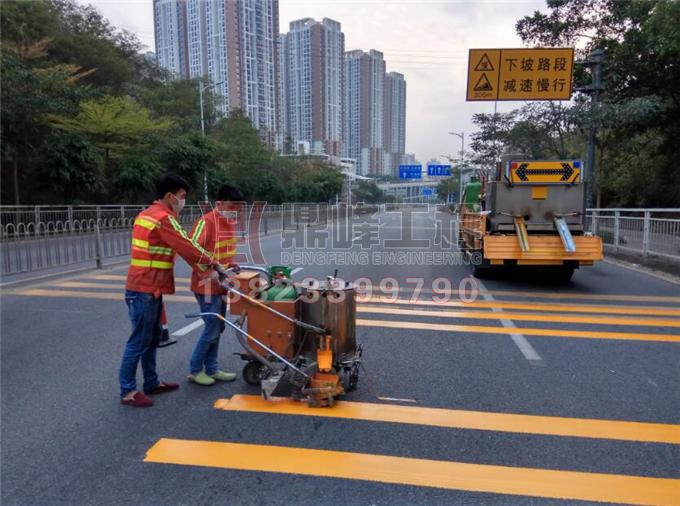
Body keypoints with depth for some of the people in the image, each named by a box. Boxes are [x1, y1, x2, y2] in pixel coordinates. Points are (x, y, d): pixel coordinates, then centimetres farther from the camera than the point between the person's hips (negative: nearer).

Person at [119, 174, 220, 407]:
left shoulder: (148, 214, 16)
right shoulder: (163, 218, -16)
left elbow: (180, 246, 17)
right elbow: (185, 246, -15)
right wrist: (212, 262, -2)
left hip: (148, 287, 10)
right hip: (145, 289, -10)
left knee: (153, 337, 16)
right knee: (140, 340, -2)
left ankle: (152, 383, 27)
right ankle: (127, 391, 7)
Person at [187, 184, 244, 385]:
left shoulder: (231, 222, 9)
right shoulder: (206, 222, -17)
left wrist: (231, 265, 7)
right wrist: (209, 274, -23)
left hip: (221, 284, 8)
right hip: (207, 285, -8)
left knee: (217, 328, 13)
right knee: (212, 329, -3)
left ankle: (211, 369, 25)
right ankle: (195, 370, 14)